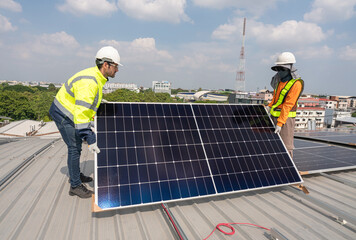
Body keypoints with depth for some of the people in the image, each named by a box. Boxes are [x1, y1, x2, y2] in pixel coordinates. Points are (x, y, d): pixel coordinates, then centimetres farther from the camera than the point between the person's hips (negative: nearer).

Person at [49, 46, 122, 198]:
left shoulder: (97, 77, 1)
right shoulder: (88, 82, -32)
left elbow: (91, 101, 16)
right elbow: (81, 113, -37)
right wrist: (90, 138, -38)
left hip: (70, 113, 10)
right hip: (63, 114, -10)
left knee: (76, 146, 19)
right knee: (74, 148, -5)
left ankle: (75, 175, 37)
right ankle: (75, 186, 8)